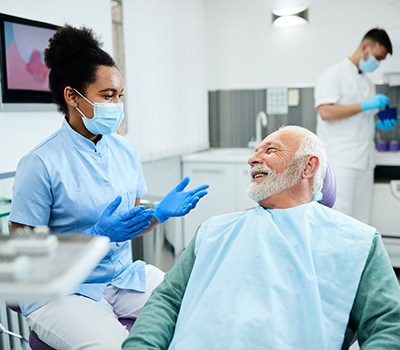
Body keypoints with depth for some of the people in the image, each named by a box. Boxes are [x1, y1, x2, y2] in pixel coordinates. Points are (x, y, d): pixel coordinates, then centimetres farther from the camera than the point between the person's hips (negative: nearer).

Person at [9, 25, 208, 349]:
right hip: (62, 290, -5)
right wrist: (95, 236, -24)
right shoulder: (42, 163, -15)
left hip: (125, 275, 6)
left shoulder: (126, 150, 2)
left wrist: (160, 214, -10)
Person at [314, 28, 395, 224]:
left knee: (360, 220, 9)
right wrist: (365, 105, -18)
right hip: (340, 161, -8)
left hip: (364, 161, 8)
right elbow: (326, 112, -17)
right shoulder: (334, 75, -5)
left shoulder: (368, 83, 19)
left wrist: (379, 122, 4)